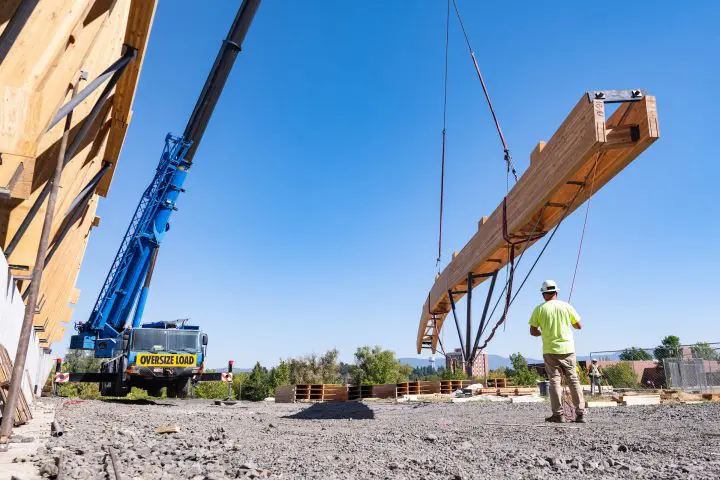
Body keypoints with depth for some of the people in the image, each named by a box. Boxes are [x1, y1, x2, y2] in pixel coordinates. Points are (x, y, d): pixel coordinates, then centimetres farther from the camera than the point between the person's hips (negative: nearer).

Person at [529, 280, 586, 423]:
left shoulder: (539, 309, -3)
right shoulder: (566, 306, 1)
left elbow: (533, 331, -1)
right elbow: (579, 326, 8)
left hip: (550, 350, -1)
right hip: (568, 349, 1)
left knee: (555, 380, 3)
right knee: (574, 380, 8)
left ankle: (558, 414, 0)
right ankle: (580, 414, 7)